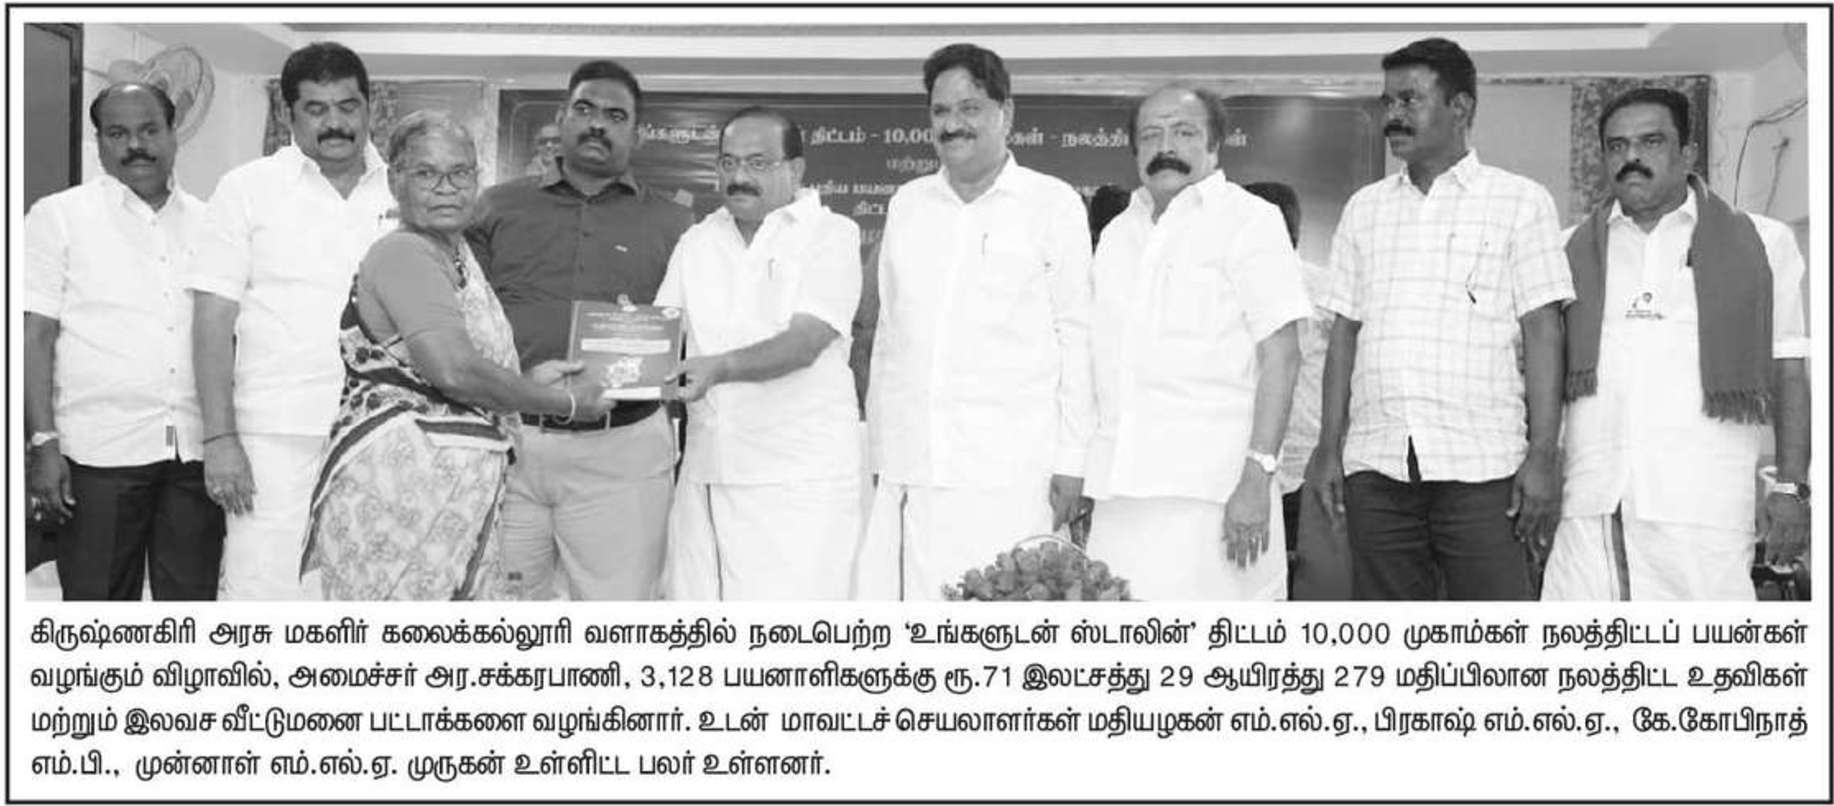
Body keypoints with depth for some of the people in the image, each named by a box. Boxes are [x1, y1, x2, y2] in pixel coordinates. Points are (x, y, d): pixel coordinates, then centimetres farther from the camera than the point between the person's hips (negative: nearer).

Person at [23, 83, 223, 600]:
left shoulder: (205, 223, 13)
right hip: (100, 455, -3)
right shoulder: (58, 217, 4)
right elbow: (34, 337, -1)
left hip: (198, 451, 3)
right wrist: (44, 444, -10)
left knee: (194, 603, 5)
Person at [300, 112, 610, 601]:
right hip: (399, 482, -10)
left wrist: (528, 381, 13)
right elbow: (453, 371, -22)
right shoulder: (403, 254, -10)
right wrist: (565, 403, -11)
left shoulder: (459, 258, 20)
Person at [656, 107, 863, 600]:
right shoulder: (698, 242, 17)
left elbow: (805, 342, -14)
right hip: (706, 469, 5)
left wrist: (721, 367, -29)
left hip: (798, 480, -5)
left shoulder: (830, 235, 0)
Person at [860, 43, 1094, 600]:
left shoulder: (1053, 205, 3)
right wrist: (877, 450, 15)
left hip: (1006, 470, -4)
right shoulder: (907, 204, 15)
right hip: (907, 466, 4)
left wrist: (1071, 461, -2)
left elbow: (1075, 335, 3)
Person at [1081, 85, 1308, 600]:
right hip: (1120, 490, 6)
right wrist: (1078, 479, 13)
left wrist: (1258, 475, -16)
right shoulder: (1117, 234, 19)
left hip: (1211, 489, -5)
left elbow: (1281, 355, -7)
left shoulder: (1247, 220, 0)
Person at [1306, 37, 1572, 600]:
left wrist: (1543, 455, -9)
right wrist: (1329, 447, 6)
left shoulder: (1520, 201, 5)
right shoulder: (1364, 209, 17)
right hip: (1375, 466, 4)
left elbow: (1542, 334, -1)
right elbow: (1345, 333, 15)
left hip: (1480, 467, -3)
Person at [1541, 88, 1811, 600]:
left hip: (1704, 503, -2)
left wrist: (1790, 488, 0)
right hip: (1588, 501, 2)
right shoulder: (1573, 252, 17)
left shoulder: (1762, 244, 12)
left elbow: (1790, 374, 9)